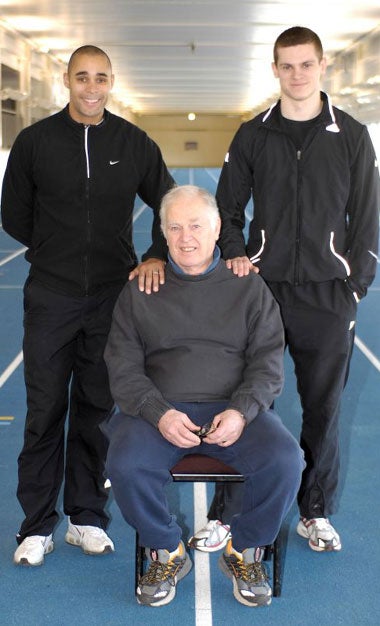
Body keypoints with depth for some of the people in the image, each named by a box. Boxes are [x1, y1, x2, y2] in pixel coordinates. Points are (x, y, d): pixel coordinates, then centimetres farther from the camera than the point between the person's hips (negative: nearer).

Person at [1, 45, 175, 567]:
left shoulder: (135, 143, 3)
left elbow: (169, 205, 9)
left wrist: (157, 255, -8)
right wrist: (58, 255, 7)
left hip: (112, 298, 1)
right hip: (50, 301, -1)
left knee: (97, 410, 9)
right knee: (45, 412, 3)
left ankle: (88, 518, 23)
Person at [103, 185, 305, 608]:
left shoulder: (249, 288, 11)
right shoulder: (139, 291, 11)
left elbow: (268, 362, 5)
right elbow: (123, 367, 4)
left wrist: (241, 411, -14)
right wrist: (159, 414, -15)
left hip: (234, 409, 0)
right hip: (160, 410, 0)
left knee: (285, 461, -27)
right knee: (125, 465, -29)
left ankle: (243, 551, 2)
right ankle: (167, 553, -1)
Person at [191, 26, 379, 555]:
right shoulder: (253, 135, 6)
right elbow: (228, 208, 13)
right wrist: (235, 254, -4)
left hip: (329, 295, 0)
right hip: (262, 290, 1)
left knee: (323, 407, 7)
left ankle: (316, 513, 23)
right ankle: (224, 514, 13)